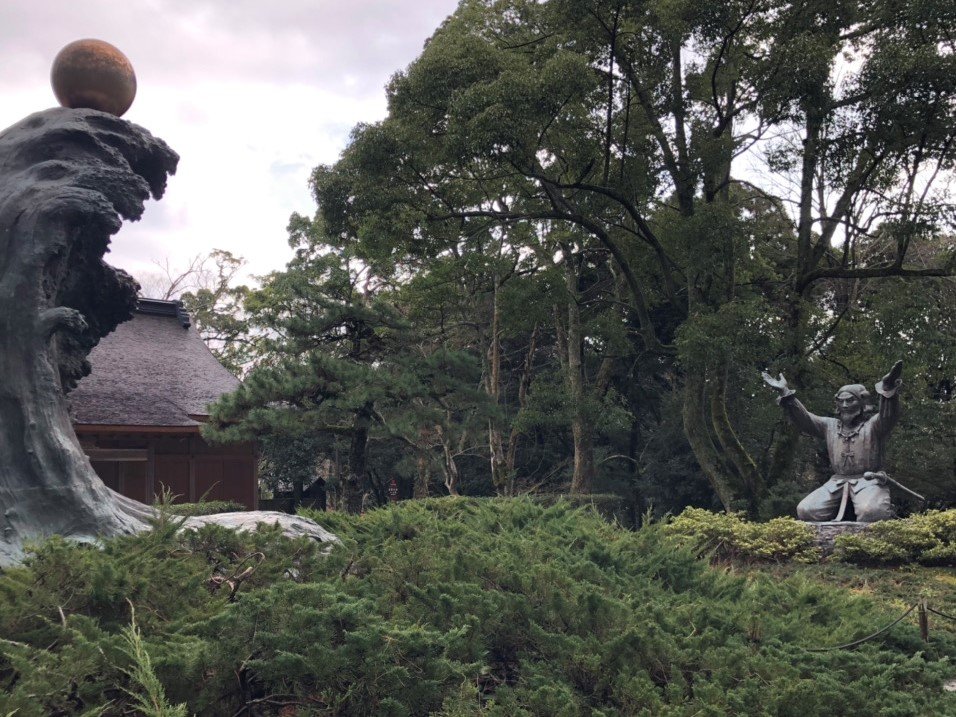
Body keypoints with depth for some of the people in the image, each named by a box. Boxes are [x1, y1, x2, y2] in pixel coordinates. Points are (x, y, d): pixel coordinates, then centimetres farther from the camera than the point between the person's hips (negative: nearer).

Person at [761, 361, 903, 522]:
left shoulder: (873, 425, 5)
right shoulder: (830, 426, 20)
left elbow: (889, 417, -17)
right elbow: (804, 419, 11)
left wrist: (888, 391, -40)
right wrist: (786, 394, -5)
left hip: (868, 480, -4)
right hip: (838, 481, 4)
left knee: (871, 511, -36)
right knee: (806, 510, -17)